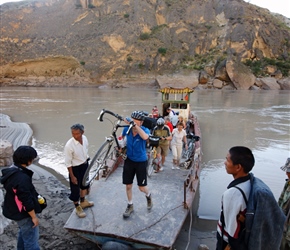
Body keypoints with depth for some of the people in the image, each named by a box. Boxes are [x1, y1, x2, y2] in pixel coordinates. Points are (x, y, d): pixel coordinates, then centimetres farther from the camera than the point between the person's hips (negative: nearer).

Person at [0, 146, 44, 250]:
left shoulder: (12, 171, -2)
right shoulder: (22, 178, -33)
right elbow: (26, 200, -27)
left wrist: (35, 196, 19)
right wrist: (34, 217, -17)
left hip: (15, 210, 10)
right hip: (23, 213, -10)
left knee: (23, 233, 30)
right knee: (31, 239, 5)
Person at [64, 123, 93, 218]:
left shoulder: (84, 138, -13)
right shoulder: (69, 145, -30)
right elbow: (68, 163, -20)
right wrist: (72, 176, -16)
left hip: (85, 165, 7)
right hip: (75, 168, -6)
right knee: (75, 188, 11)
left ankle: (83, 201, 51)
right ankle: (77, 207, 35)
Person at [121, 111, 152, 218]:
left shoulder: (145, 130, -18)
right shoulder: (127, 129, -10)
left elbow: (145, 137, -44)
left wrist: (135, 126, -50)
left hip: (141, 162, -3)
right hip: (129, 160, 3)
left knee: (142, 187, 4)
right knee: (128, 185, 10)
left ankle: (148, 195, 41)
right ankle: (130, 206, 33)